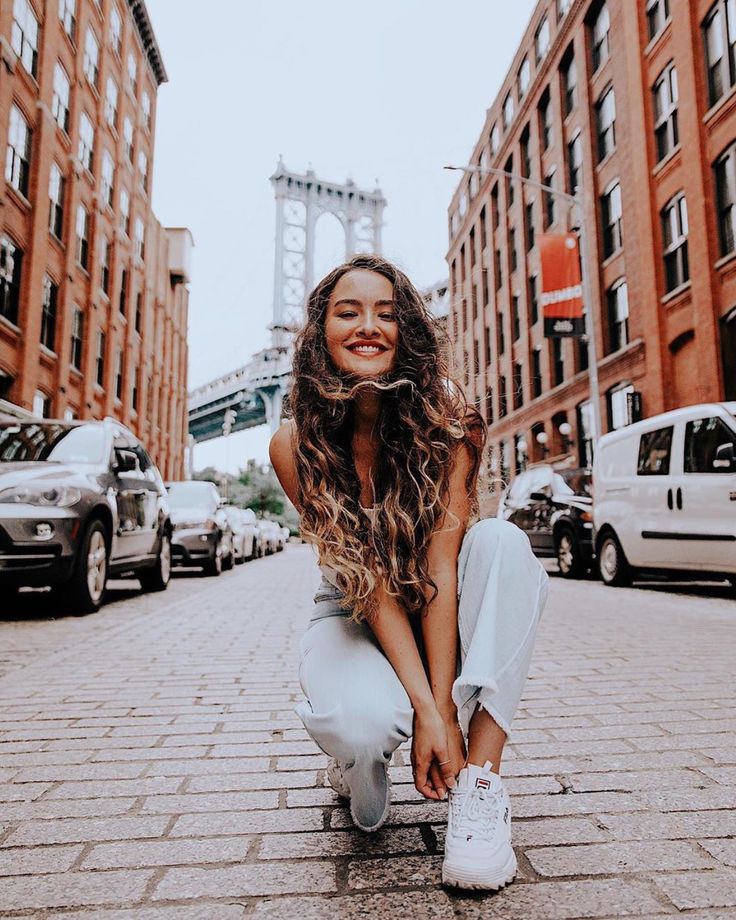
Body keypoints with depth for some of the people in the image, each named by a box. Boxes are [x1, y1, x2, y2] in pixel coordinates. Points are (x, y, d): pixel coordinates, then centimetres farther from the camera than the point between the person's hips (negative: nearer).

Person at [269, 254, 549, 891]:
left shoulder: (448, 422, -18)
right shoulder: (296, 444, -17)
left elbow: (439, 563, -23)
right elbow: (364, 578, -21)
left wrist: (444, 705, -27)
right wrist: (425, 707, -26)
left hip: (443, 611, 1)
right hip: (355, 614, 0)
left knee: (503, 542, -31)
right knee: (361, 723, -34)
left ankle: (480, 780, -27)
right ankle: (360, 763, 6)